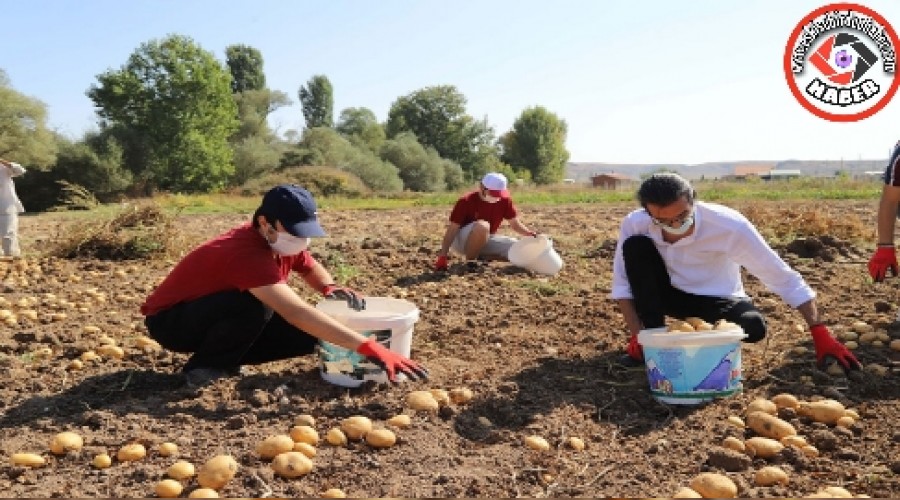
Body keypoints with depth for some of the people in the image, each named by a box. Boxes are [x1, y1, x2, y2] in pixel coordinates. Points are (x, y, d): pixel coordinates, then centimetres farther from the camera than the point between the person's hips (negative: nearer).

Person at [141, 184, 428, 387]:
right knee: (256, 306, -37)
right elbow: (296, 312, -47)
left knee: (309, 334, -10)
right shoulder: (247, 254, -36)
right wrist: (367, 347, -53)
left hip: (216, 318, 8)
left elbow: (311, 268, 13)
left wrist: (330, 288, -13)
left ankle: (226, 357, 5)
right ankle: (206, 366, -13)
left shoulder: (283, 242, -9)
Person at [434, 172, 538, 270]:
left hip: (487, 239, 6)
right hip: (461, 240, -6)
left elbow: (515, 224, 1)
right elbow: (452, 229, -23)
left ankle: (481, 255, 1)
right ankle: (470, 260, -19)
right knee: (482, 226, -38)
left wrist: (530, 234, -21)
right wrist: (443, 256, -33)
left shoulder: (505, 200, -8)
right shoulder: (466, 201, -22)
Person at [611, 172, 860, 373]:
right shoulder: (635, 224, -25)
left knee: (754, 326, -34)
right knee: (635, 245, -27)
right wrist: (637, 335, -24)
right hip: (669, 294, 1)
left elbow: (784, 278, -26)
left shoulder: (730, 225, -31)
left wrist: (820, 333, -29)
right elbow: (623, 282, -14)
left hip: (717, 301, -1)